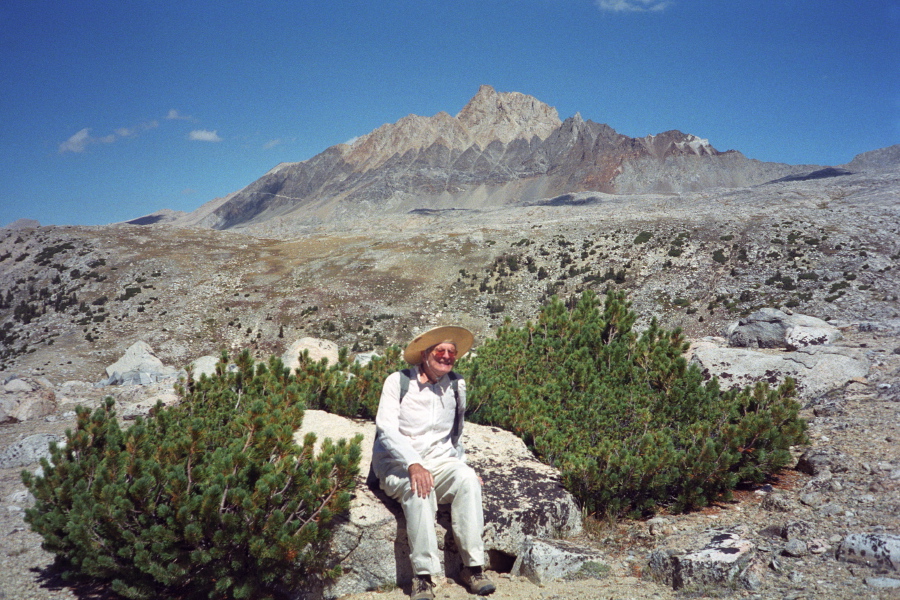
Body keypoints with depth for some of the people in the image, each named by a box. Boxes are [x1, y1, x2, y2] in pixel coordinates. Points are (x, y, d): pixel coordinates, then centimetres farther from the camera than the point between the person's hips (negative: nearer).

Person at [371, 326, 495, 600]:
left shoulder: (456, 385, 8)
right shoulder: (398, 382, -5)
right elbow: (386, 429, -14)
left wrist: (461, 465, 9)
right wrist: (413, 465, -28)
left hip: (440, 461, 4)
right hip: (397, 464, -3)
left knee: (467, 479, -28)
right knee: (418, 488, -35)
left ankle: (473, 567, -23)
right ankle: (423, 576, -29)